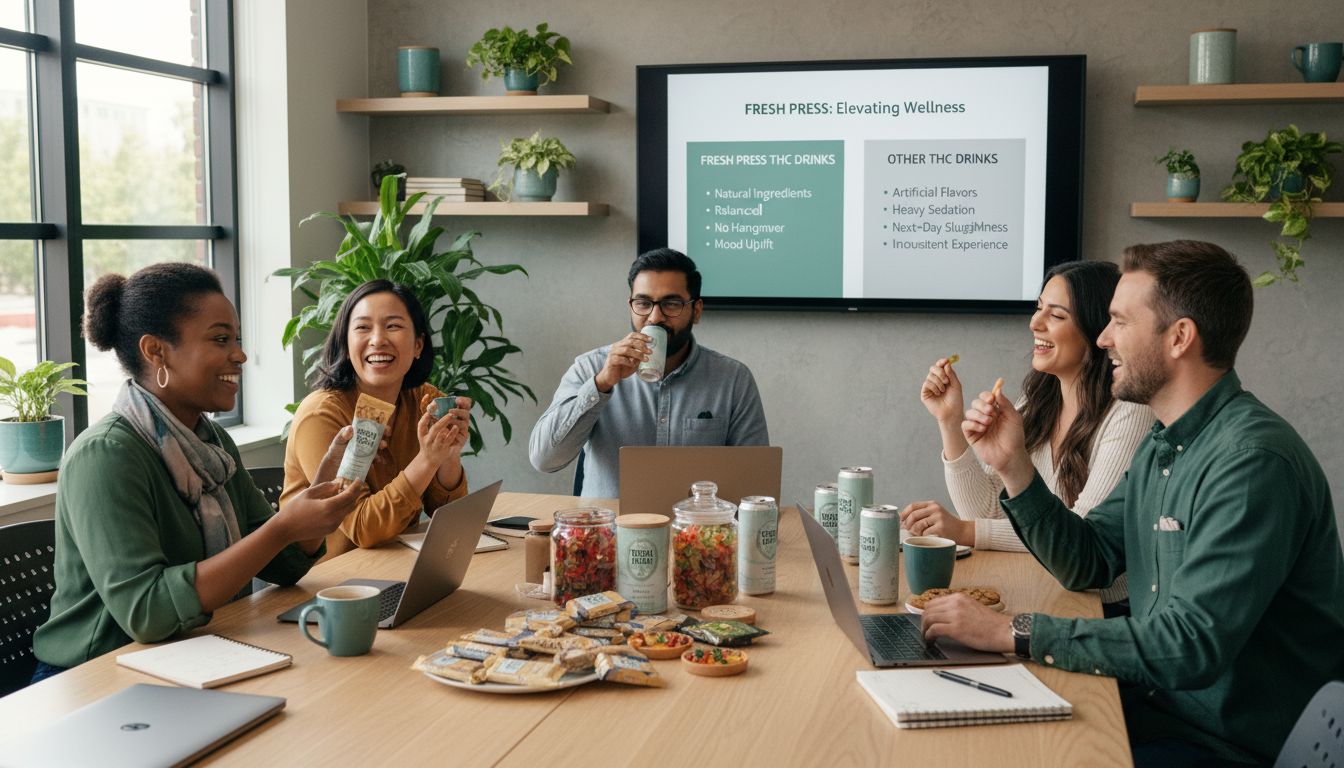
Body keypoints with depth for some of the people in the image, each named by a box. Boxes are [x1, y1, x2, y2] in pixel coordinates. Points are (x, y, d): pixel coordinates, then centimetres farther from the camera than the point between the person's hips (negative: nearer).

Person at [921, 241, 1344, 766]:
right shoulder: (1164, 445, 8)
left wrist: (1015, 632, -27)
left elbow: (1190, 645, -30)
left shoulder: (1252, 461, -24)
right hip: (1157, 703, 8)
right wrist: (1012, 466, 0)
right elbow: (1087, 563, 13)